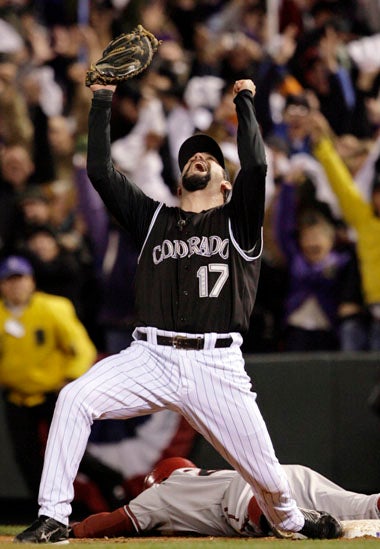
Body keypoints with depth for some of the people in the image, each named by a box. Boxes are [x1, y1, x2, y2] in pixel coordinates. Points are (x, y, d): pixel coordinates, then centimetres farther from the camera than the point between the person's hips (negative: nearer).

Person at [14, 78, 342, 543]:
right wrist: (102, 100, 12)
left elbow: (255, 164, -4)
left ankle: (292, 520, 35)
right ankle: (53, 518, -20)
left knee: (267, 478, 0)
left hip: (217, 365, -1)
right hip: (150, 358, 1)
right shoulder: (153, 218, 20)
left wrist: (244, 101, 5)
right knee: (74, 398, -25)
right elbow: (100, 170, 13)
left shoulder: (237, 222, 13)